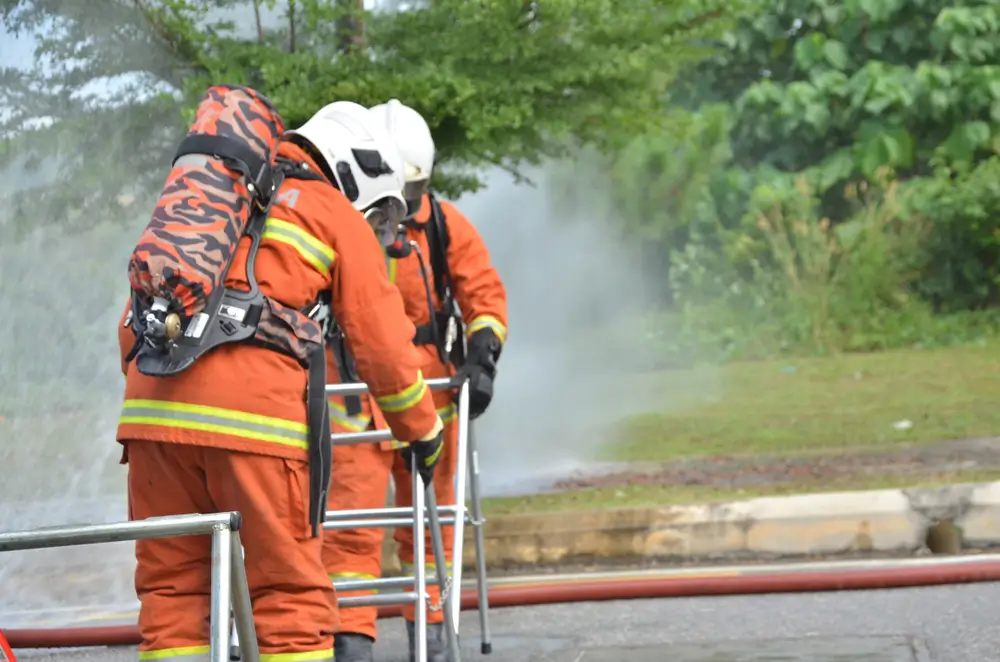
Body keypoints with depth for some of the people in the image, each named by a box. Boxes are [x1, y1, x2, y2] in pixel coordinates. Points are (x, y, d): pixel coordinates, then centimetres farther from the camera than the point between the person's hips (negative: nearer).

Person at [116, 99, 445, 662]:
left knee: (171, 584, 11)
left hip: (152, 402, 6)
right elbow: (384, 344, 12)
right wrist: (424, 431, 25)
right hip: (252, 408, -5)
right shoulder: (340, 220, 12)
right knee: (290, 589, 1)